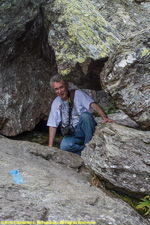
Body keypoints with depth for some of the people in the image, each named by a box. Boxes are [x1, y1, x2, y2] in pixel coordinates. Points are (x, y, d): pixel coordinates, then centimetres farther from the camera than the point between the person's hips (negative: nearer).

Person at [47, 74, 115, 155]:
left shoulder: (77, 94, -2)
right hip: (72, 134, 2)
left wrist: (105, 118, -36)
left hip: (86, 129, -2)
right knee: (64, 145, -33)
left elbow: (94, 105, -17)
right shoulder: (56, 103, 10)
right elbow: (52, 125, 12)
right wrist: (50, 146, 4)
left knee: (85, 115, -35)